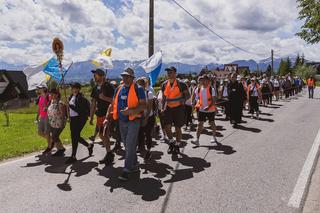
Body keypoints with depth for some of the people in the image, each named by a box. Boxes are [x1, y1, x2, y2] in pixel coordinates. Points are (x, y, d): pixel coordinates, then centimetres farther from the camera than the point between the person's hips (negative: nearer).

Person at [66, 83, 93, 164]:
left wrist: (70, 105, -23)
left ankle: (73, 156, 4)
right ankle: (89, 146, 36)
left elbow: (79, 110, -21)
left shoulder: (81, 98, -13)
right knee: (75, 136, 14)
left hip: (79, 119, -8)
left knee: (75, 136, -7)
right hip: (73, 119, 8)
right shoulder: (71, 96, 11)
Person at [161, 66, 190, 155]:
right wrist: (163, 108, 8)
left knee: (178, 128, 5)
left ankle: (177, 145, 23)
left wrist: (183, 100, -19)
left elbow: (188, 95, 0)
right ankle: (171, 142, 21)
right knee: (167, 127, -4)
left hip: (178, 108, -3)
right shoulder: (164, 84, 5)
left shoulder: (180, 84, -7)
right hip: (168, 108, 3)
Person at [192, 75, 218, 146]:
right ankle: (197, 140, -2)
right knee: (200, 124, -2)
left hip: (210, 110, -3)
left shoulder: (212, 89, -10)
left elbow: (214, 100, -15)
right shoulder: (199, 89, 3)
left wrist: (209, 107, -29)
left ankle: (214, 137, 32)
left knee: (212, 123, 12)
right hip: (201, 110, 3)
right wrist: (197, 105, -2)